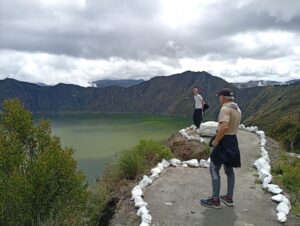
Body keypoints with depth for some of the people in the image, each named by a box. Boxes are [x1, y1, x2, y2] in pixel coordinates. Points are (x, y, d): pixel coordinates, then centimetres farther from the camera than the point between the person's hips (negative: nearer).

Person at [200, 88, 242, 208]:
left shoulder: (225, 109, -19)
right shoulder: (237, 109, 12)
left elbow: (224, 127, -33)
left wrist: (216, 140, -23)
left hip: (224, 141, -10)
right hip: (233, 140, 10)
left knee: (214, 170, -1)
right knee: (229, 170, 17)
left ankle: (215, 200, 5)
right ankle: (229, 198, 28)